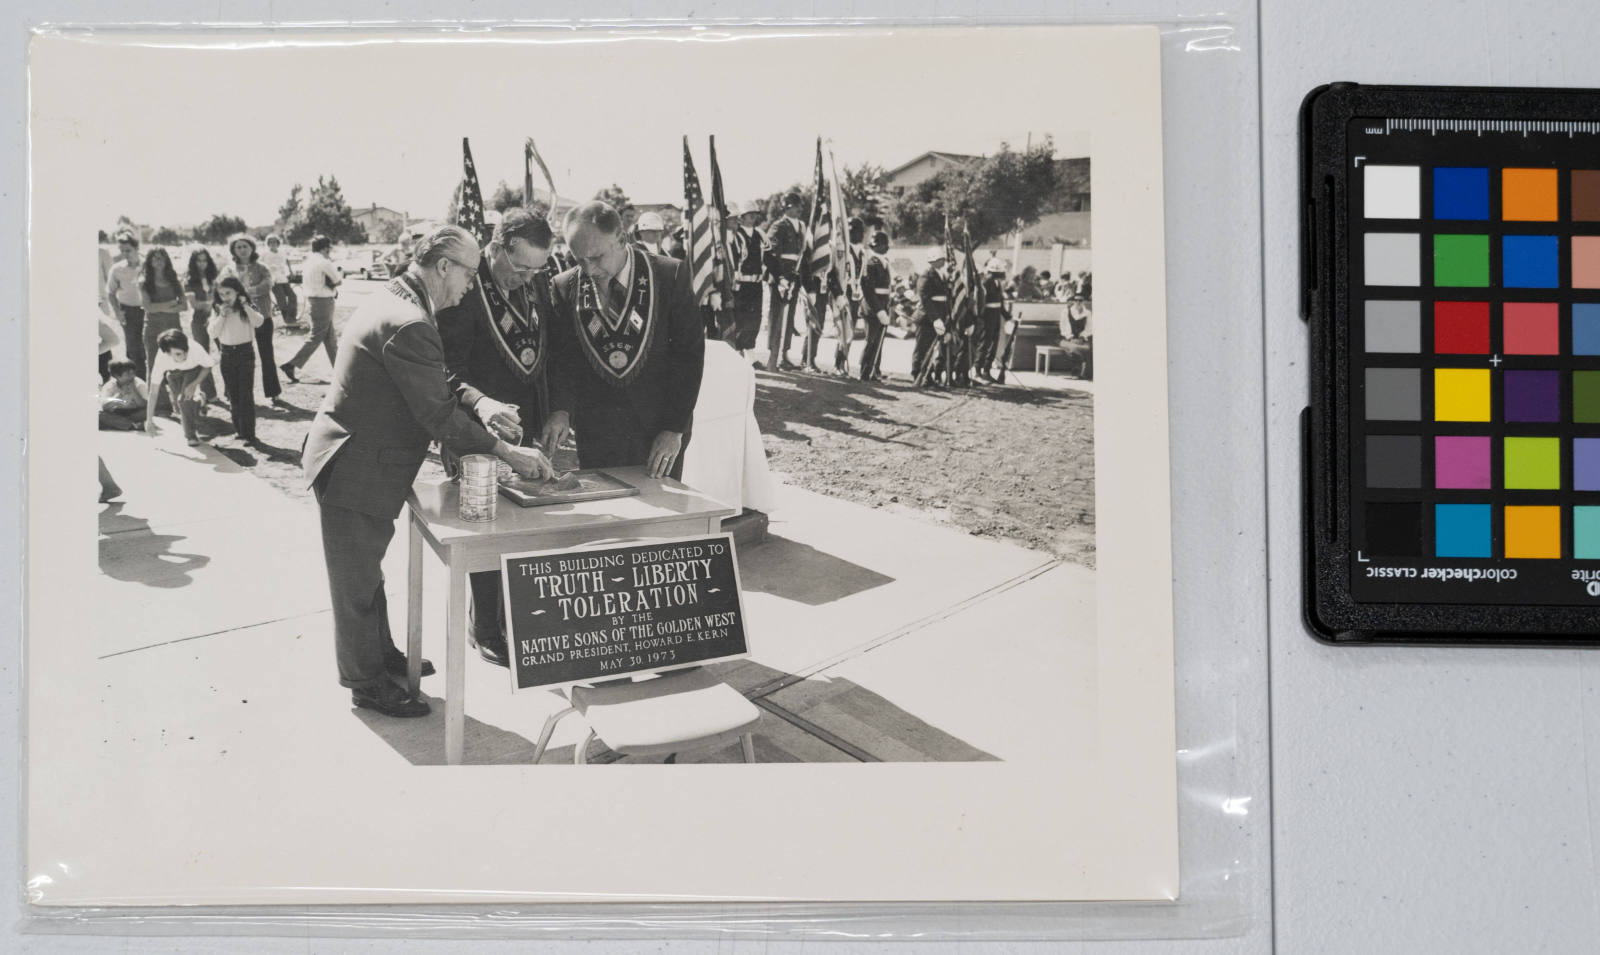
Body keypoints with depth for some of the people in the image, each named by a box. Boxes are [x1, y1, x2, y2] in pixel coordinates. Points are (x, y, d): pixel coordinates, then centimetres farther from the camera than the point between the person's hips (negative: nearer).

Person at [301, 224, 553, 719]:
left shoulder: (389, 299, 7)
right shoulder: (408, 325, -28)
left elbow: (429, 392, 17)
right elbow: (439, 415, -25)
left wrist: (474, 407, 8)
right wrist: (507, 453, -18)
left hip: (353, 460, 11)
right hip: (356, 473, -11)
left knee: (365, 572, 25)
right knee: (357, 581, 6)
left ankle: (382, 655, 41)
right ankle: (366, 682, 19)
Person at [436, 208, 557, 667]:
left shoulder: (538, 283, 3)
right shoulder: (464, 290, -18)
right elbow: (447, 370, -21)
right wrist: (480, 403, -40)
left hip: (529, 430, 6)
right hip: (479, 438, -6)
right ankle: (486, 630, 17)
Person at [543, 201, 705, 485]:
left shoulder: (670, 276, -6)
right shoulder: (565, 288, 2)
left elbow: (690, 353, -5)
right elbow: (562, 357, 3)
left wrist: (674, 429, -10)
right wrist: (561, 409, -17)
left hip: (659, 437, -2)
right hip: (596, 438, 2)